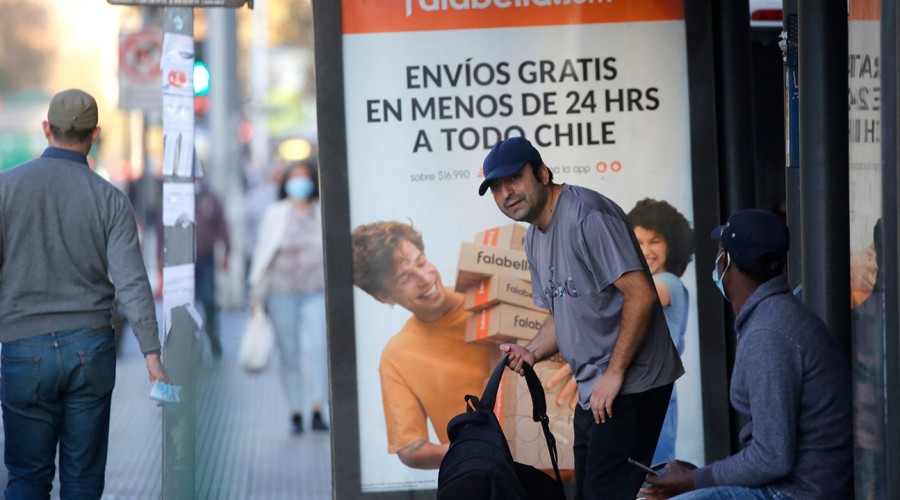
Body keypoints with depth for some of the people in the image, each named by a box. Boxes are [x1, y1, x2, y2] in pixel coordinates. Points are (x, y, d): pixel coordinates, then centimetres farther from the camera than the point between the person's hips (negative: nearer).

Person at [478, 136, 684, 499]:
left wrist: (614, 374, -19)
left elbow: (640, 295, -21)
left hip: (630, 386, -10)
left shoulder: (585, 214, -15)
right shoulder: (535, 237, 15)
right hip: (592, 390, 10)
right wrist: (532, 353, 4)